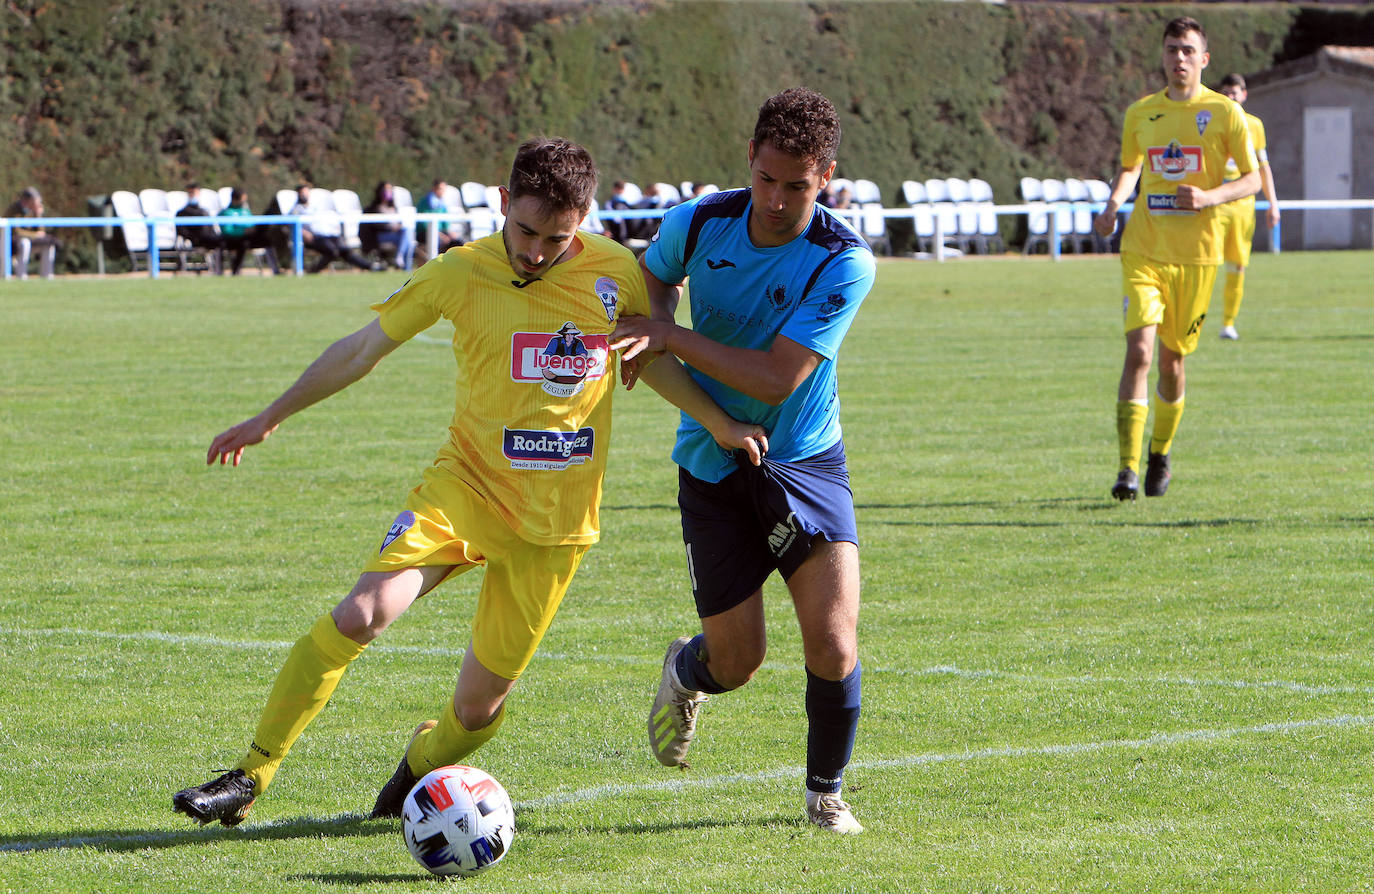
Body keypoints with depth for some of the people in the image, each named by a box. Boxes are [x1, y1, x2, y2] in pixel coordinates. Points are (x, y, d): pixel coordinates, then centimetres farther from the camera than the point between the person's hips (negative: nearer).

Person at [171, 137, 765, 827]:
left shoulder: (615, 273, -4)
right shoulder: (461, 273, -6)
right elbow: (362, 348, 5)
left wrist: (722, 425, 6)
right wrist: (271, 418, 11)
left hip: (556, 522, 1)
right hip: (463, 485, -1)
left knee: (478, 706, 3)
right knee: (360, 614, -25)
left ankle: (421, 764, 39)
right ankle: (250, 777, -15)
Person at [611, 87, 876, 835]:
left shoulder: (844, 262, -19)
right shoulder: (697, 224, -9)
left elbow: (777, 378, -24)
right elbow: (653, 276, 16)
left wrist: (671, 339, -24)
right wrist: (648, 329, -6)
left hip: (804, 461, -2)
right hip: (713, 465, 2)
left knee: (833, 645, -15)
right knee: (737, 662, 2)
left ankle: (825, 791, 12)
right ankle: (685, 672, 41)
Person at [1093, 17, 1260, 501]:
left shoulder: (1225, 113, -1)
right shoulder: (1141, 113, 8)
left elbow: (1252, 179, 1)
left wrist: (1209, 197, -17)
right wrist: (1112, 206, 3)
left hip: (1196, 252, -1)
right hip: (1144, 249, 1)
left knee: (1172, 358, 7)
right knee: (1139, 351, -15)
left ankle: (1160, 454, 32)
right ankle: (1129, 467, -17)